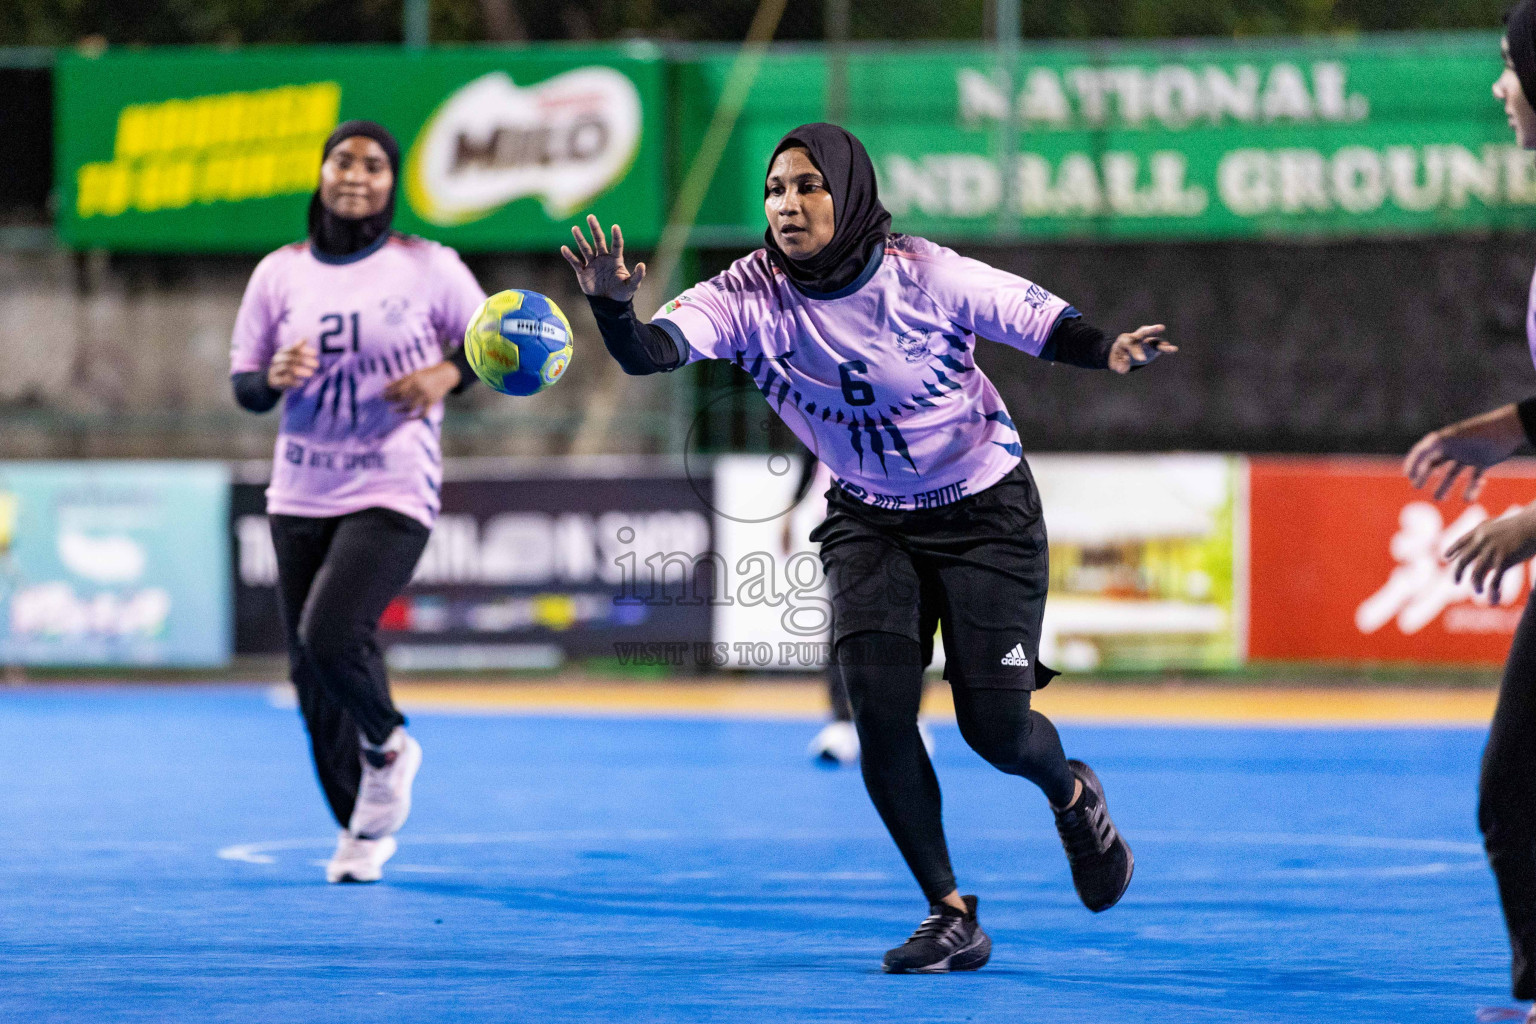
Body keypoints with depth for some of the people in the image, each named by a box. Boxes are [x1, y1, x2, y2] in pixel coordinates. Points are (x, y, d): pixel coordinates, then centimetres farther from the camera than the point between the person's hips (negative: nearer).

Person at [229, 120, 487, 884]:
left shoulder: (427, 267, -3)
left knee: (331, 635, -23)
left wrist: (448, 373, -16)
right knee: (310, 672, 5)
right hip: (300, 497, 4)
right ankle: (361, 828, 23)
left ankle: (387, 746, 9)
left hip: (392, 494, -4)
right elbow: (243, 384, 8)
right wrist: (273, 378, -14)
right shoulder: (280, 273, 4)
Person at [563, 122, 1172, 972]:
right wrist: (612, 305, -54)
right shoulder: (750, 296, -18)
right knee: (878, 707, -15)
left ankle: (1072, 795, 32)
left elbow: (1045, 324, -17)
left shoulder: (925, 276, -22)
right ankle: (951, 917, -1)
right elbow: (649, 352, -31)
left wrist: (1110, 351, -39)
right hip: (870, 520, 3)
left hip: (986, 510, -2)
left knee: (994, 726, -6)